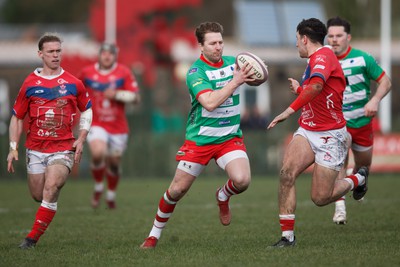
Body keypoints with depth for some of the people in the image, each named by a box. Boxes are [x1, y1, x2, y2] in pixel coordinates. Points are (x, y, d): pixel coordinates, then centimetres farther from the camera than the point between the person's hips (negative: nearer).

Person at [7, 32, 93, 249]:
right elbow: (17, 117, 8)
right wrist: (13, 147, 1)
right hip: (35, 148, 2)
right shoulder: (29, 83, 2)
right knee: (38, 195, 3)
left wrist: (81, 138, 4)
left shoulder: (73, 83, 2)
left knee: (51, 188, -22)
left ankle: (33, 238, -17)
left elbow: (87, 109, 15)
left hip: (63, 148, -2)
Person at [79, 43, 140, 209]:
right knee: (98, 153, -27)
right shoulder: (87, 72, 0)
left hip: (118, 127, 1)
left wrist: (117, 94, -20)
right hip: (97, 125, -1)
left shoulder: (124, 73, -4)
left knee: (114, 162, 10)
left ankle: (111, 196, 36)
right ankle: (98, 188, -1)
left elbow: (135, 97, -7)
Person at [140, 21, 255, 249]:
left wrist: (250, 75, -5)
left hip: (230, 137, 3)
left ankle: (223, 196, 13)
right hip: (199, 139, -3)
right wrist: (235, 81, -30)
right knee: (177, 189, 0)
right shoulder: (196, 72, -14)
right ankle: (155, 233, 22)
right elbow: (209, 102, -28)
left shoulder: (233, 62, 2)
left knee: (242, 180, -23)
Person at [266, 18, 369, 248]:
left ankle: (358, 179, 26)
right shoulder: (315, 60, 15)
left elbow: (316, 85, -38)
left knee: (320, 198, -4)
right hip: (307, 131, 8)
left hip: (330, 136, -8)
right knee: (287, 173, -18)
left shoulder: (323, 55, -16)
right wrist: (298, 89, 36)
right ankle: (288, 235, -14)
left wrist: (290, 110, -43)